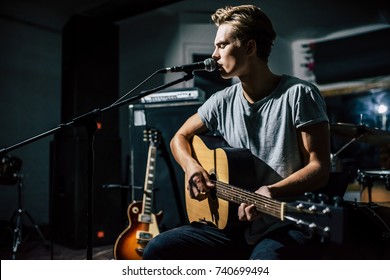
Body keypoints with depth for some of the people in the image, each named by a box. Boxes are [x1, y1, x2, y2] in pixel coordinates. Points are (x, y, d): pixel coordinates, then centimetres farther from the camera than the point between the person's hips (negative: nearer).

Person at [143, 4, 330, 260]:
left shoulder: (298, 94, -9)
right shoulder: (223, 102, 6)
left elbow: (320, 169, -11)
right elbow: (180, 137, 18)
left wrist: (271, 192, -27)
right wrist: (191, 167, -3)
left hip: (286, 226, -4)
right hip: (233, 222, 5)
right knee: (157, 250, -12)